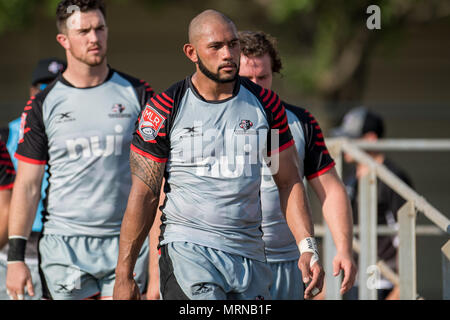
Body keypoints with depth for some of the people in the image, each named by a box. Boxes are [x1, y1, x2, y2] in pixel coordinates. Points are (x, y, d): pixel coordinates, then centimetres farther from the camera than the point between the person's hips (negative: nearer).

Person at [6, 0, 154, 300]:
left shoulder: (137, 94, 4)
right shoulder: (43, 106, 3)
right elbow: (27, 185, 4)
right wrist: (15, 256, -2)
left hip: (126, 242, 0)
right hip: (65, 245, 0)